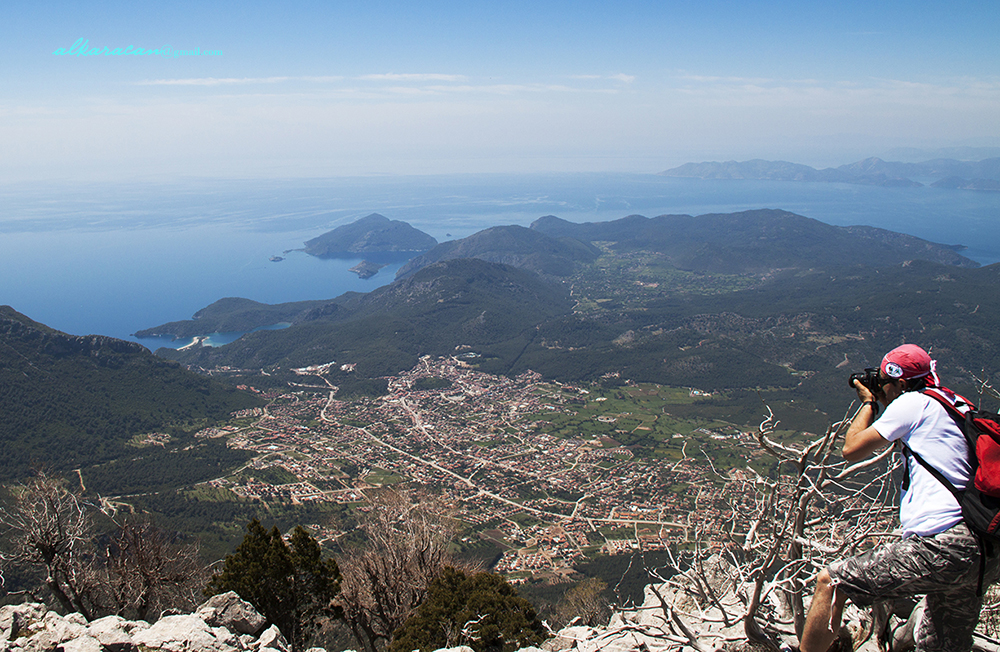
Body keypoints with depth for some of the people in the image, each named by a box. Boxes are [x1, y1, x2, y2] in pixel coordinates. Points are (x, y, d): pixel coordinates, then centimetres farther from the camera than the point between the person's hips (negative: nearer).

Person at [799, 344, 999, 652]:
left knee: (830, 582, -3)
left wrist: (868, 403, 15)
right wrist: (883, 405, 37)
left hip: (941, 546, -9)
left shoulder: (914, 401, -3)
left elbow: (852, 449, 2)